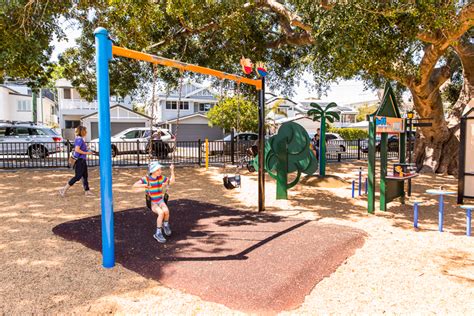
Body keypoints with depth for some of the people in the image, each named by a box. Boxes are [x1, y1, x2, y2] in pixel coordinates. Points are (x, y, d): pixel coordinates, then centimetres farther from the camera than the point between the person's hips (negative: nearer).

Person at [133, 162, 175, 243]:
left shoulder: (161, 177, -4)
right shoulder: (146, 178, -12)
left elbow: (172, 181, -3)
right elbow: (135, 185, -17)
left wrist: (172, 170, -12)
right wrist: (144, 185, -31)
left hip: (160, 201, 3)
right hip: (152, 203, -3)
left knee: (166, 211, -31)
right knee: (161, 213, -31)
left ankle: (165, 225, 0)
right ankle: (158, 233, -17)